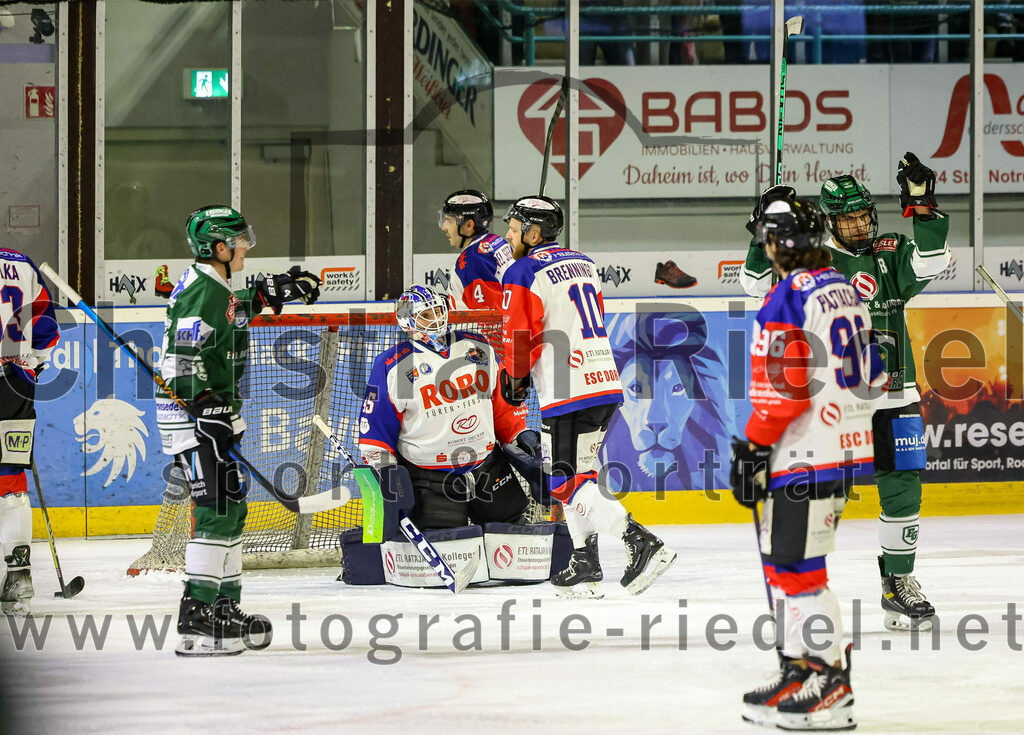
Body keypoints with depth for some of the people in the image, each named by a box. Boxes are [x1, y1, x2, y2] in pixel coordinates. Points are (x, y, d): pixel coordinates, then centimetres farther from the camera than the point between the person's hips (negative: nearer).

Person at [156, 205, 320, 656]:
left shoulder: (214, 284, 12)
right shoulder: (202, 292, -19)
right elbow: (180, 363, -25)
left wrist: (274, 291, 30)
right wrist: (209, 412, -29)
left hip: (214, 411, 11)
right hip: (193, 415, -11)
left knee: (231, 507, 16)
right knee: (216, 511, -14)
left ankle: (225, 607, 25)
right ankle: (196, 619, -16)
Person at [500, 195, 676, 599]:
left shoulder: (523, 273, -8)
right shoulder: (584, 264, 17)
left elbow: (519, 335, -10)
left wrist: (515, 378, 10)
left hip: (568, 393, -9)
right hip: (607, 383, 9)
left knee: (565, 482, -6)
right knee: (576, 472, 18)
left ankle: (642, 543, -18)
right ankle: (585, 565, 17)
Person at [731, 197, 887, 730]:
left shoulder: (787, 298, -14)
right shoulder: (845, 290, 14)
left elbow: (783, 387, -19)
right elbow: (873, 374, 20)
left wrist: (752, 449, -13)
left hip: (804, 456, -10)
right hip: (845, 447, 10)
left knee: (796, 567, -7)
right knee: (787, 561, 18)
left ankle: (826, 688, -9)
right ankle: (800, 671, 22)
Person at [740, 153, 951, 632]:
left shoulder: (890, 256, 7)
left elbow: (930, 262, -9)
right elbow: (758, 283, -6)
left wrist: (922, 207, -17)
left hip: (892, 398, 3)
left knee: (902, 491, 5)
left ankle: (899, 584, 18)